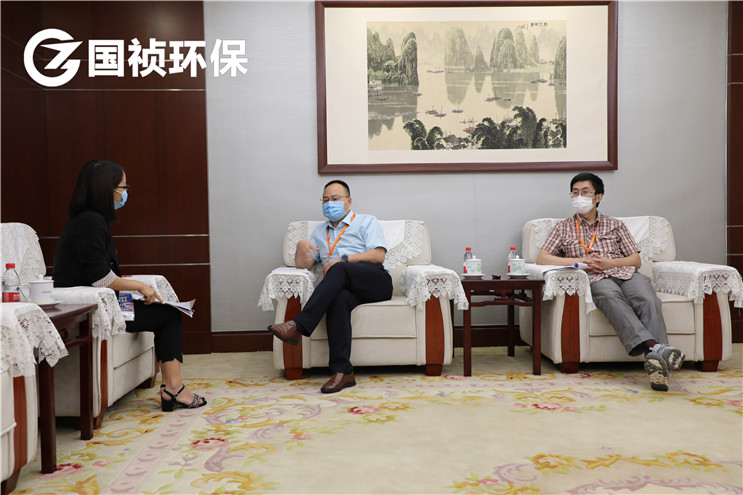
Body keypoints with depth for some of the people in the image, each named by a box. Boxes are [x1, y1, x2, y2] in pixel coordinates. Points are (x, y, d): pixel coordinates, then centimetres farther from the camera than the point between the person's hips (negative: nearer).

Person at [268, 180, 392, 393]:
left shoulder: (367, 222, 19)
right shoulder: (320, 232, 32)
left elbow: (379, 255, 2)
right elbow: (303, 264, 21)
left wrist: (344, 259, -8)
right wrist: (301, 246, -1)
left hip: (376, 282, -2)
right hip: (345, 286, 2)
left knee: (339, 270, -34)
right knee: (338, 298, -36)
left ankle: (298, 326, -41)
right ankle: (342, 371, -42)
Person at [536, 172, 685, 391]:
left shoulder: (616, 225, 27)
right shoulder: (564, 228, 24)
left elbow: (636, 259, 18)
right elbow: (542, 258, 11)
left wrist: (610, 263, -3)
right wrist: (579, 261, -1)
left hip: (625, 272, 3)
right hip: (596, 279, -2)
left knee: (648, 300, -33)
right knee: (611, 297, -39)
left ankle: (657, 360, -51)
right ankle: (654, 348, -58)